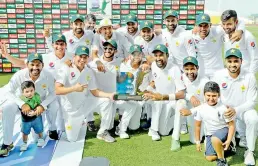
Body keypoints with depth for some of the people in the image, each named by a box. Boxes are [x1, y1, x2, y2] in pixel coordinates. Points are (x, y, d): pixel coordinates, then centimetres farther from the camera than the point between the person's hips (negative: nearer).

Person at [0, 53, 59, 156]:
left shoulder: (48, 76, -25)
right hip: (22, 102, 0)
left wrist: (43, 105, -32)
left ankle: (52, 129, 4)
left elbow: (52, 93, -15)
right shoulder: (19, 75, -27)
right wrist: (22, 104, -37)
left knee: (54, 105, -28)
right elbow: (9, 92, -22)